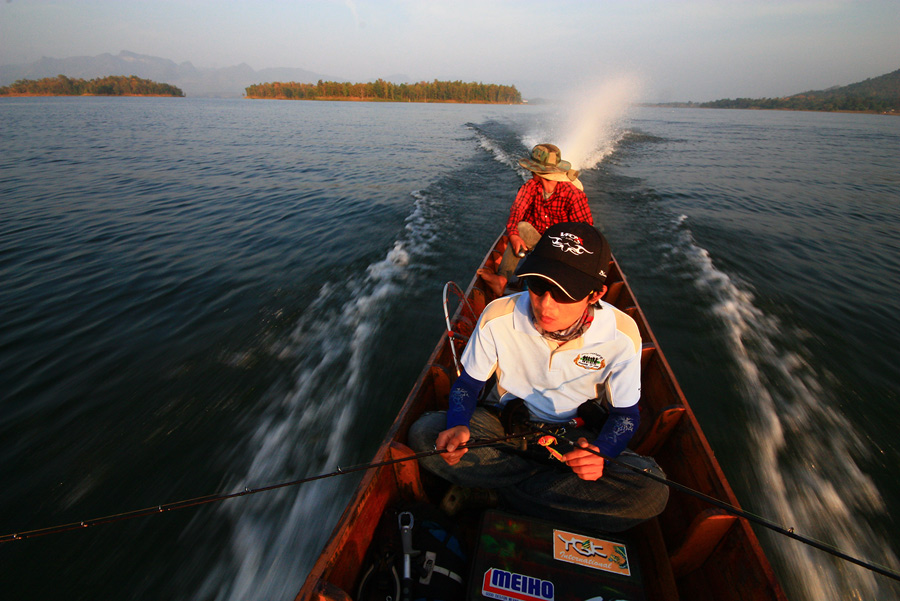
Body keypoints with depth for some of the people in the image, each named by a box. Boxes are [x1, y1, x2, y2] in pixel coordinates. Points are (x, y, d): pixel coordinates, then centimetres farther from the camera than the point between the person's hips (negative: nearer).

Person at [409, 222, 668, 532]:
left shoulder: (621, 334, -18)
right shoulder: (498, 317, -19)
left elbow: (626, 413, -5)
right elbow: (467, 382, -5)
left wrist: (601, 451, -27)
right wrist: (458, 425, -27)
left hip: (576, 434, 0)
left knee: (653, 490, -27)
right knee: (424, 433, -23)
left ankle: (509, 490, -15)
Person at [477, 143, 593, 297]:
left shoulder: (572, 194, -16)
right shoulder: (531, 186, -4)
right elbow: (517, 209, -16)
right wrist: (513, 234, -36)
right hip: (536, 236, 3)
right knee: (522, 227, -27)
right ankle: (502, 279, -40)